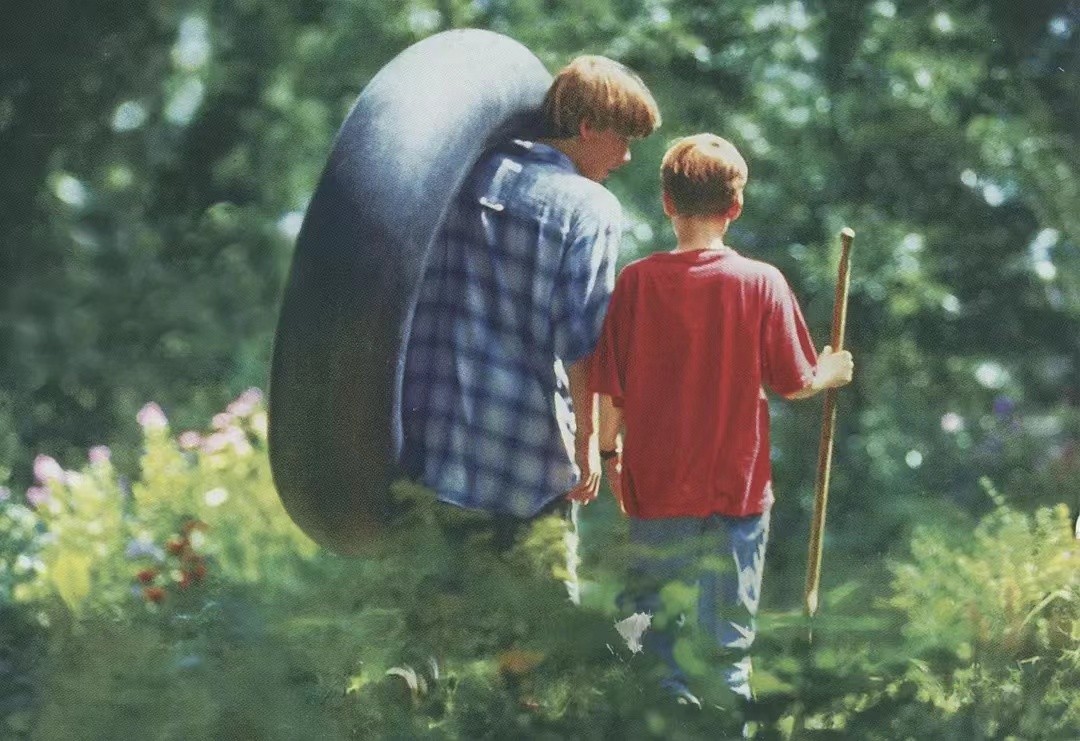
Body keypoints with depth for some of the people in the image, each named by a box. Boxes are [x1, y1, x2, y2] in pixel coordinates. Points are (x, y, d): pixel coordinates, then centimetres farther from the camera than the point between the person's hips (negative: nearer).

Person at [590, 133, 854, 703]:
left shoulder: (637, 281, -6)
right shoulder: (762, 283, -8)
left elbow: (610, 388, -2)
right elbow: (792, 382, -3)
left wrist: (609, 452, 13)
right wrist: (829, 374, 18)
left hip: (655, 486, 1)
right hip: (737, 486, -1)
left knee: (652, 620, 12)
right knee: (728, 644, 7)